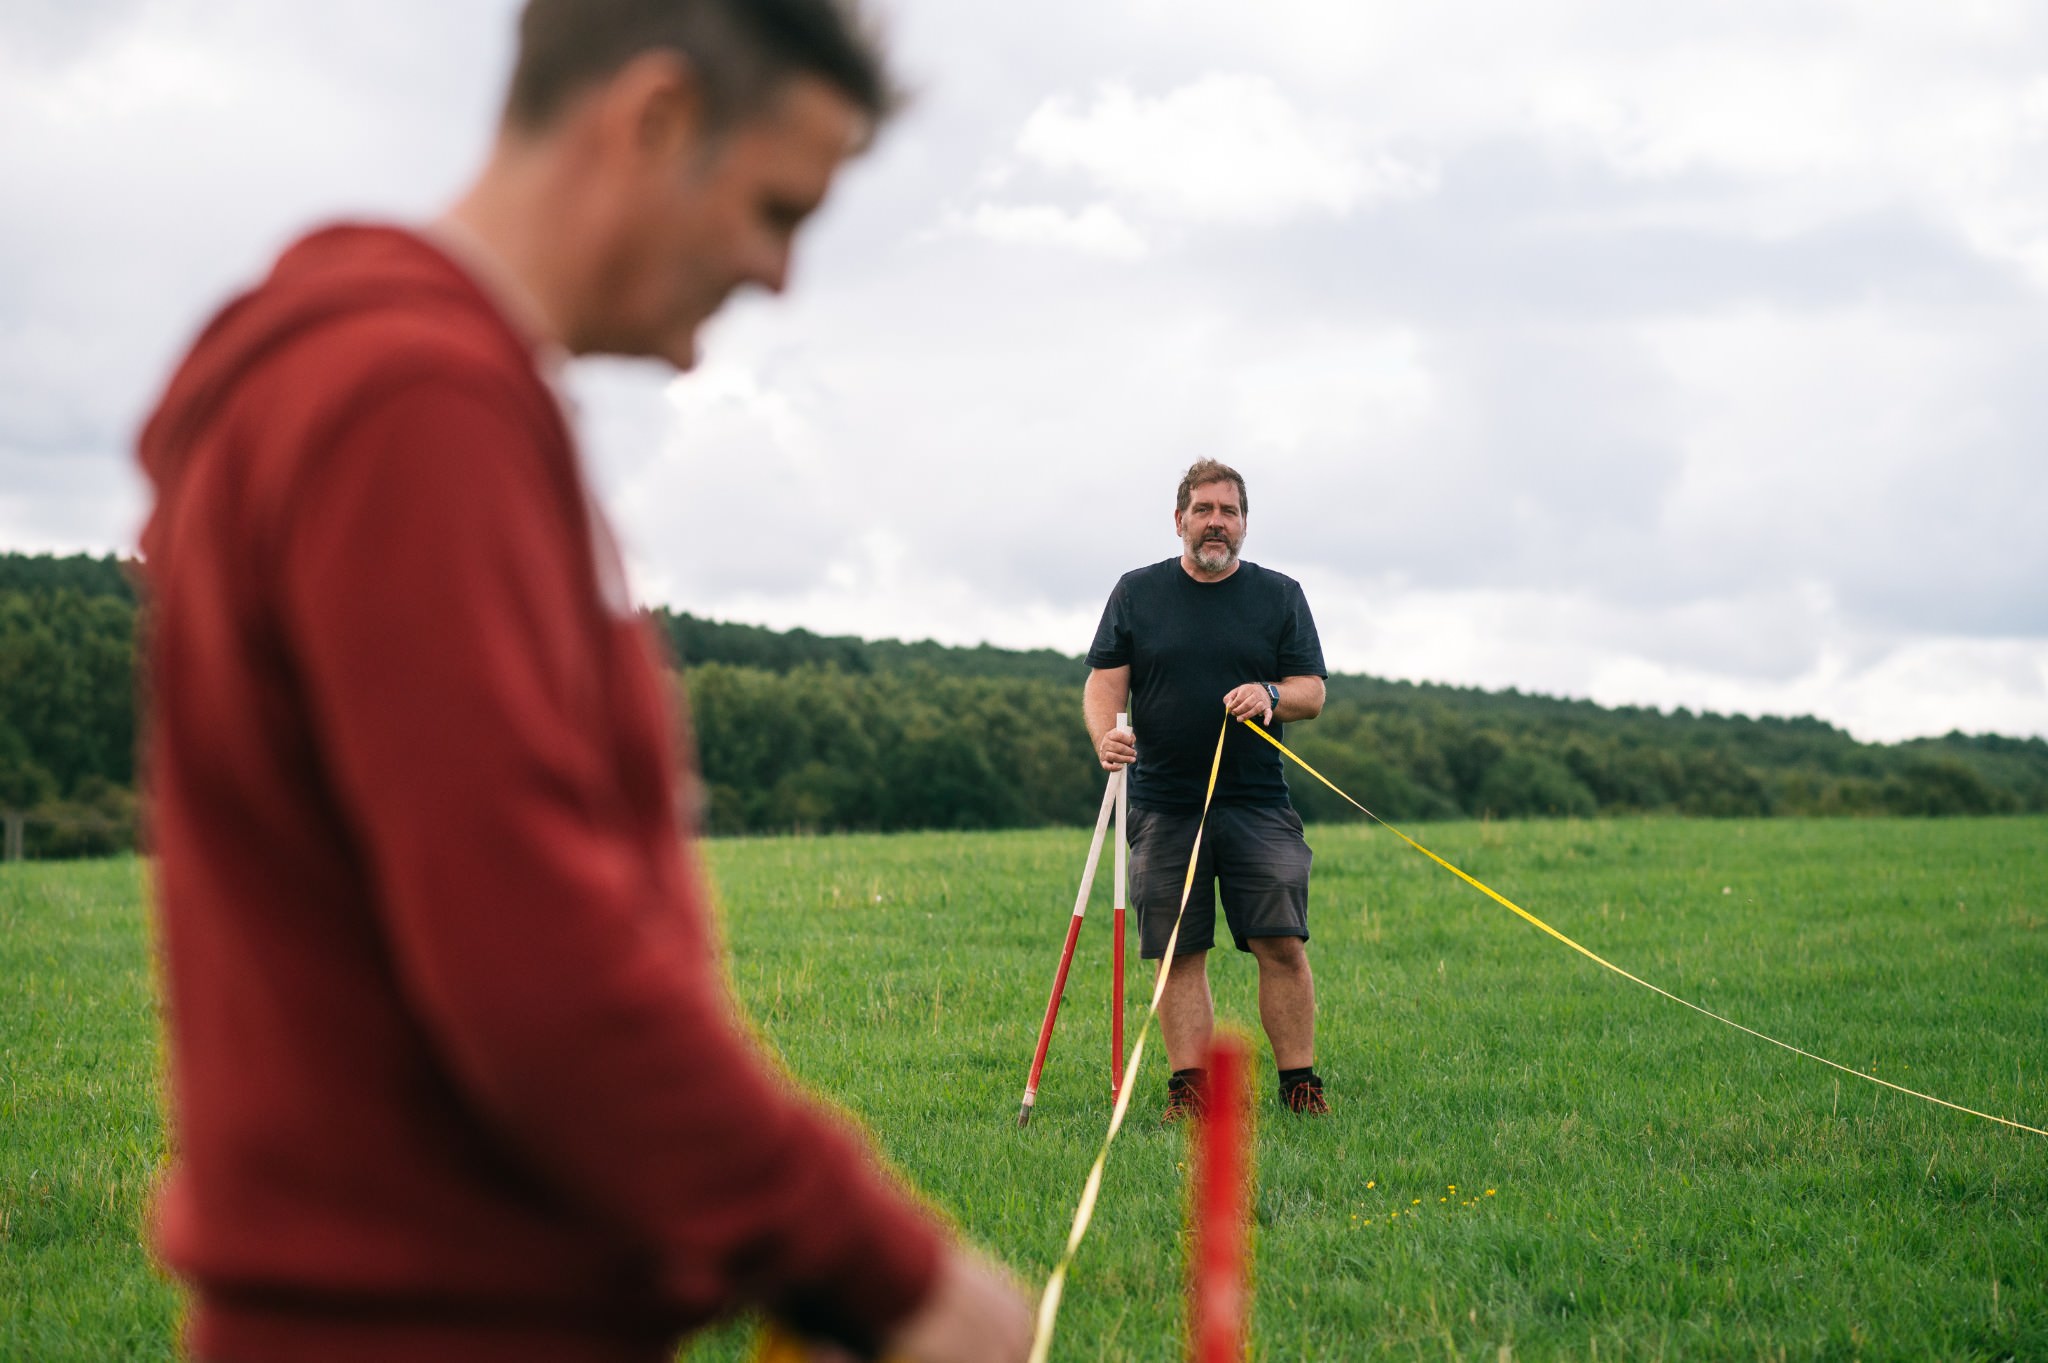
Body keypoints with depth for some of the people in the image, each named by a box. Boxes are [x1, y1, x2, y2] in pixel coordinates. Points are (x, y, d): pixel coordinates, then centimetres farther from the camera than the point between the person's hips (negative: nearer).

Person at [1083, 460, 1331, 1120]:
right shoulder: (1136, 593, 10)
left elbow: (1313, 692, 7)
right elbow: (1103, 683, 5)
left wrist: (1271, 695, -15)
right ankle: (1188, 1089, 5)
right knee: (1178, 954, 0)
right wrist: (1106, 734, -16)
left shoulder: (1280, 595, 10)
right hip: (1165, 809, 0)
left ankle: (1300, 1084, 1)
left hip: (1258, 804, 0)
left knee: (1283, 945, -7)